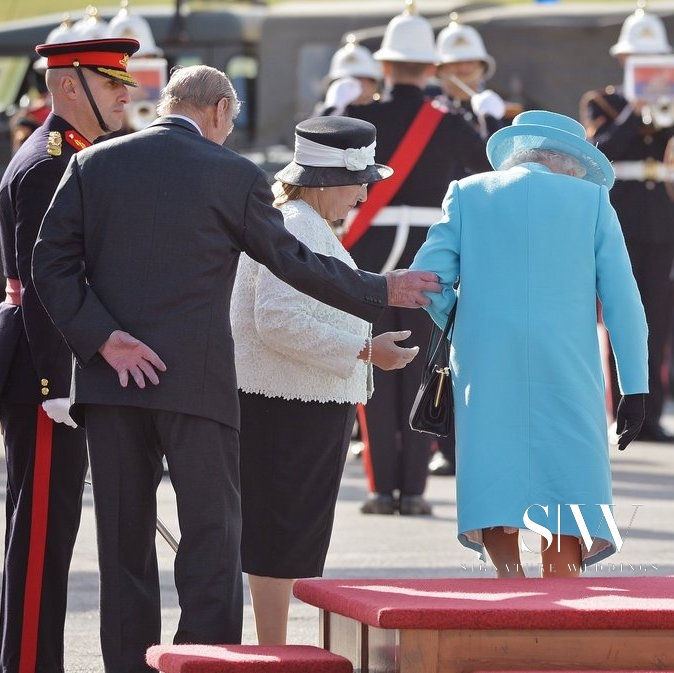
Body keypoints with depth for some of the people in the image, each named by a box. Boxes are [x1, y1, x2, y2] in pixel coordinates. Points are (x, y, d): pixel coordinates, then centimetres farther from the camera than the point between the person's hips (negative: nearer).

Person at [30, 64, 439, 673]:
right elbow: (294, 261, 5)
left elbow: (51, 262, -3)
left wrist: (101, 338, -7)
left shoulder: (93, 164, 5)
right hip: (197, 381, -3)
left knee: (124, 542, 8)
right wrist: (381, 291, 17)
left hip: (111, 376, 3)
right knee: (212, 536, 1)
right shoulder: (235, 175, -2)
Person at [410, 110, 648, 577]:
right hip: (566, 374, -1)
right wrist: (635, 388, 5)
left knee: (494, 491, 4)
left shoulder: (468, 193, 9)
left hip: (485, 367, 1)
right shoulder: (592, 199, 7)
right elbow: (623, 300, 3)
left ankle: (509, 576, -14)